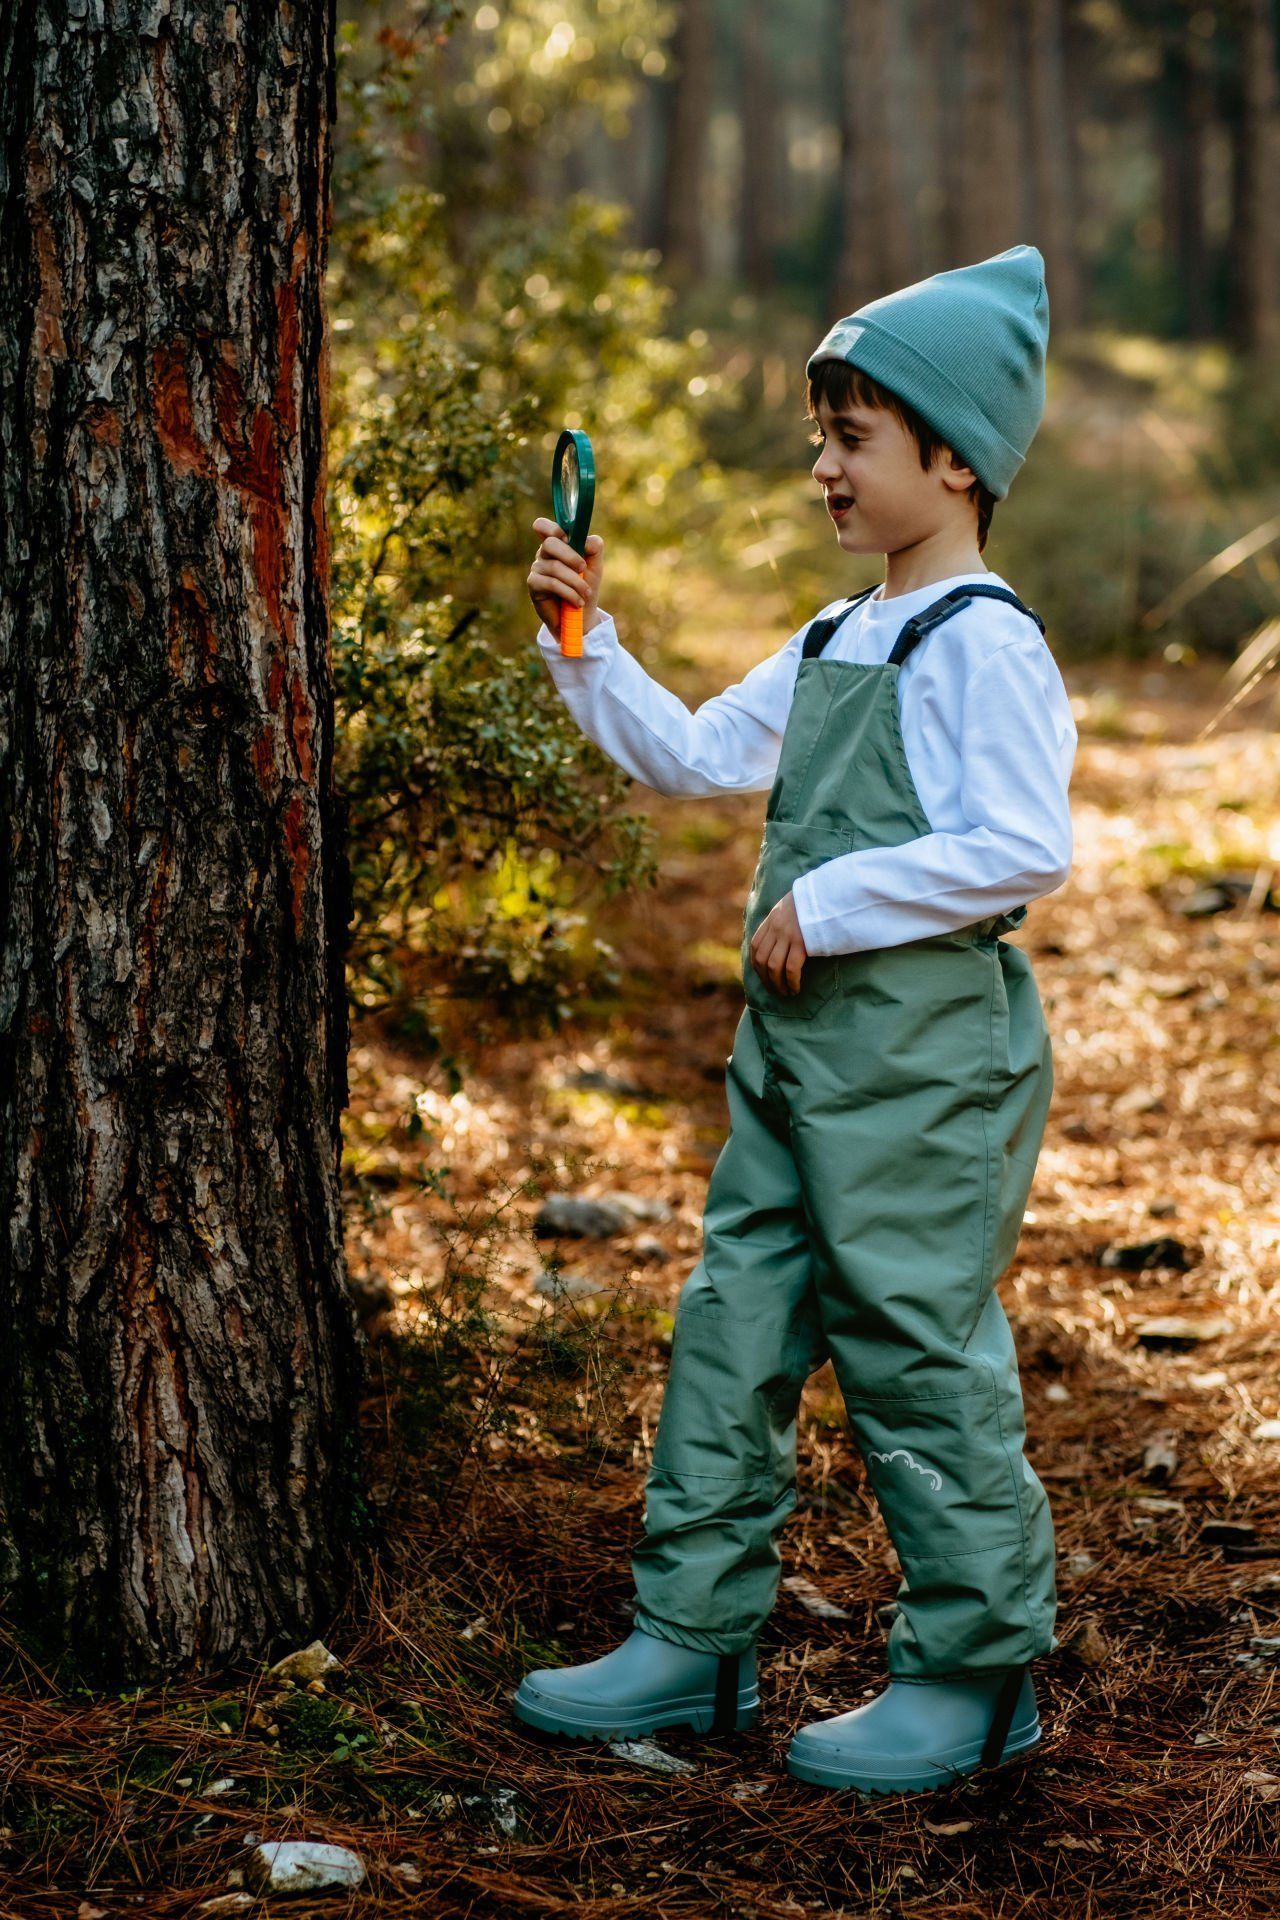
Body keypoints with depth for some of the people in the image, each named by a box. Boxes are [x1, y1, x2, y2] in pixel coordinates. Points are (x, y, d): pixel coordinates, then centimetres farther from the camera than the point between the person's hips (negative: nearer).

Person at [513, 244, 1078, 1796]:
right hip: (798, 1040, 9)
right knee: (734, 1326, 11)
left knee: (919, 1349, -1)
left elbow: (1025, 848, -21)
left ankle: (973, 1674, 13)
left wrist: (827, 901, -18)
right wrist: (586, 644, 9)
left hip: (924, 1051, -9)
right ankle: (690, 1640, 21)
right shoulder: (833, 644, 16)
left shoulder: (983, 642, -13)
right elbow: (697, 756, 21)